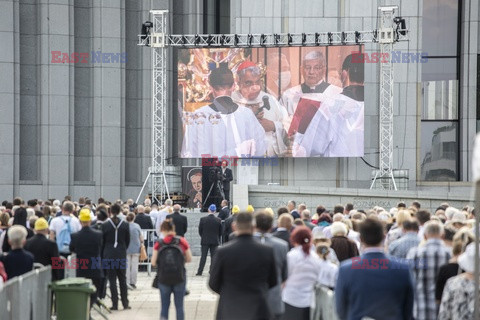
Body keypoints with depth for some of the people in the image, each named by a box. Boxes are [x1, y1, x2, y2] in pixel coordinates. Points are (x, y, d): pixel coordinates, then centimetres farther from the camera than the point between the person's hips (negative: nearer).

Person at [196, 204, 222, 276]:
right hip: (215, 241, 0)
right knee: (213, 256, 6)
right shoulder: (218, 220, -6)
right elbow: (220, 232, 1)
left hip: (205, 241, 0)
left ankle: (200, 271, 3)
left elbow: (200, 230, -1)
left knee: (203, 256, 4)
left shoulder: (203, 219, -9)